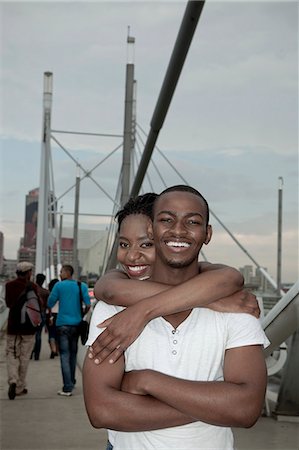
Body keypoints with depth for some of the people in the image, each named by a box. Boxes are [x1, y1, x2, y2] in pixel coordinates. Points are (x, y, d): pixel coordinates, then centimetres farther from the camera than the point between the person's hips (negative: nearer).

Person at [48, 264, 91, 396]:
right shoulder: (82, 286, 2)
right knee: (73, 353, 18)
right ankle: (72, 381, 29)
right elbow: (88, 305, -3)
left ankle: (67, 388, -9)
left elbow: (50, 304, -1)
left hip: (63, 324, -4)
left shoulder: (59, 285, -5)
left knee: (65, 355, -4)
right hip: (76, 324, 4)